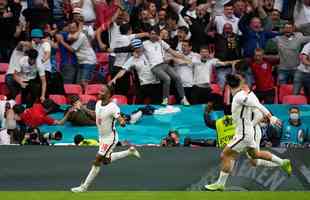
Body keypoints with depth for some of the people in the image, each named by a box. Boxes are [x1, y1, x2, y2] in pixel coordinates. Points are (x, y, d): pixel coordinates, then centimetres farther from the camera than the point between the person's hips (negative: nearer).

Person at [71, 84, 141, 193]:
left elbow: (119, 118, -37)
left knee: (97, 161, -6)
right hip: (102, 137, 9)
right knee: (106, 160, 21)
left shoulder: (113, 107, -26)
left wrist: (122, 122, -60)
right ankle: (130, 151, 35)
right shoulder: (98, 103, -2)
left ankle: (84, 187, 2)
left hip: (110, 138, -9)